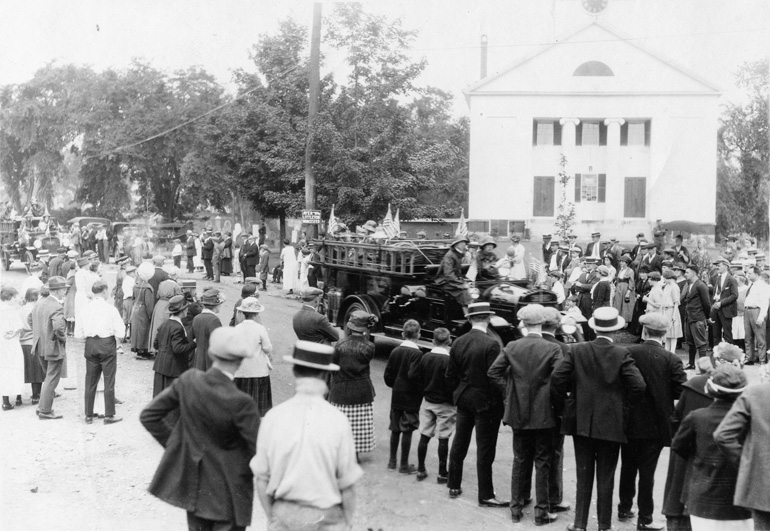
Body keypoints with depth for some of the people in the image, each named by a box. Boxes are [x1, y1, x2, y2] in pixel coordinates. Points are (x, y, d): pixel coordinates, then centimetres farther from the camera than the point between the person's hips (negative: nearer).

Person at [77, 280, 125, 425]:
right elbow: (120, 333, -11)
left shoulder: (85, 308, 0)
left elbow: (78, 334, 2)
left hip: (90, 344, 3)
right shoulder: (110, 308, -9)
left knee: (90, 381, 12)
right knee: (109, 381, 4)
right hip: (107, 344, -3)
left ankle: (88, 415, 16)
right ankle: (109, 415, 7)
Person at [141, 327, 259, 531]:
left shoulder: (188, 381, -11)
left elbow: (148, 416, -2)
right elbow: (259, 451, -21)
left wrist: (173, 443, 7)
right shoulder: (241, 403, -26)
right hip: (227, 493, -5)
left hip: (192, 483, 5)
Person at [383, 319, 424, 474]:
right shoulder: (417, 353, -16)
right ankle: (404, 465, 5)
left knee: (395, 429, 14)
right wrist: (421, 392, -5)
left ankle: (392, 461, 22)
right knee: (407, 430, 1)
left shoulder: (395, 351, 2)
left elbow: (387, 375, 4)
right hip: (411, 398, -6)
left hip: (396, 396, 6)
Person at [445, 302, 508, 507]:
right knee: (485, 450, 1)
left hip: (463, 399, 6)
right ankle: (485, 495, 6)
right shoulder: (491, 345, -19)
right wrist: (500, 403, -9)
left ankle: (454, 486, 29)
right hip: (485, 402, -6)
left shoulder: (458, 343, 0)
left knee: (459, 444, 17)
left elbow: (450, 375, 6)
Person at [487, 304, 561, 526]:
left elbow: (493, 372, -5)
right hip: (543, 415, -3)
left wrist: (507, 393, 5)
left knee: (520, 461, 15)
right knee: (543, 463, 6)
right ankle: (541, 511, 10)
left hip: (518, 414, 3)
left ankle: (516, 507, 19)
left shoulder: (511, 347, -2)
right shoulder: (552, 349, -11)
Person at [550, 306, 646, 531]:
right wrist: (624, 407, 0)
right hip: (611, 423, -2)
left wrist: (562, 406, 2)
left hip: (581, 422, 2)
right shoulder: (621, 354, -9)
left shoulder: (576, 350, -4)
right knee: (606, 477, 8)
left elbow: (557, 378, -10)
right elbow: (638, 386, -16)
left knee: (583, 475, 11)